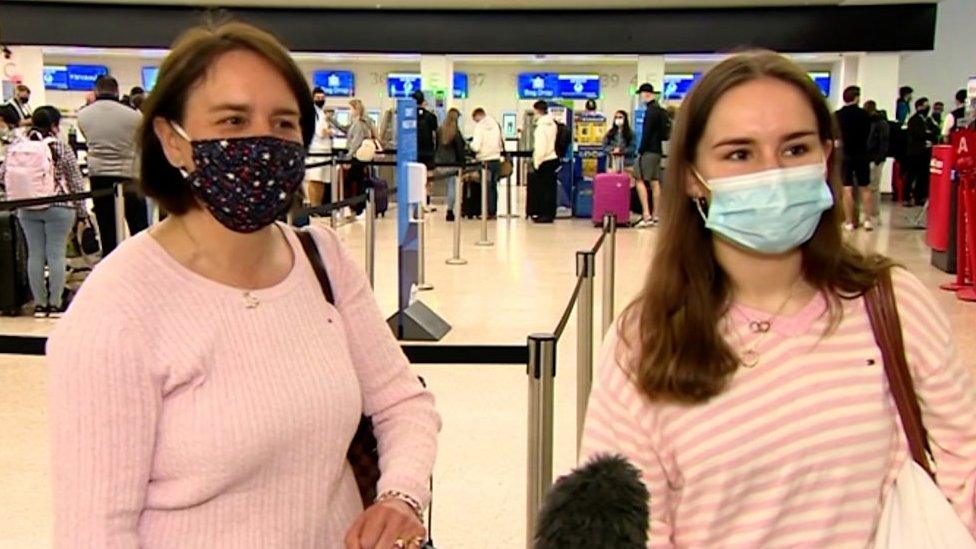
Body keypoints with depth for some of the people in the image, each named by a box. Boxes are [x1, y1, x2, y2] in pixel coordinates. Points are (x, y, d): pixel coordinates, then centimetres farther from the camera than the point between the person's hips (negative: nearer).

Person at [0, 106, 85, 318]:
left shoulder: (17, 145, 2)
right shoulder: (60, 147, -7)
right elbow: (76, 181, -5)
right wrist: (81, 210, 3)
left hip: (26, 209, 4)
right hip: (58, 207, -3)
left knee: (35, 254, 8)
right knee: (56, 255, 1)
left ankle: (39, 304, 13)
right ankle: (55, 304, 4)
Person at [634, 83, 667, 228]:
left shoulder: (651, 110, -13)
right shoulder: (660, 110, 16)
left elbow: (646, 133, -18)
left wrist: (640, 151, -14)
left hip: (648, 150, -9)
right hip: (657, 150, 9)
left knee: (640, 180, -8)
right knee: (655, 182, 9)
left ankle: (647, 215, -16)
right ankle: (655, 216, 11)